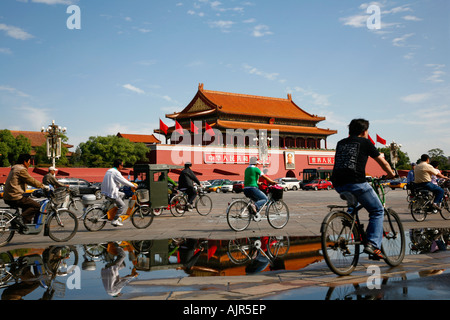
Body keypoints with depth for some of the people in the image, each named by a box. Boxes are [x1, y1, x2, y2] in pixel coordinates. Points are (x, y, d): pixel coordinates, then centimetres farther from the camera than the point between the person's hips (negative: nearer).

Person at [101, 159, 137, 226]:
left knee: (122, 194, 26)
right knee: (122, 206, -2)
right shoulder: (116, 173, -15)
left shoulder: (109, 171, 16)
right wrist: (133, 185, -1)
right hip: (112, 193, -10)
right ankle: (115, 220, -6)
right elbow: (124, 181, -14)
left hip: (105, 191, 10)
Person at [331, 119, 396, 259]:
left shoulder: (340, 143, 22)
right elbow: (383, 163, 17)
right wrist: (391, 174, 37)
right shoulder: (364, 142, 9)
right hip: (356, 183, -6)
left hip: (338, 184, 6)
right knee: (378, 211, 10)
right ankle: (372, 244, -2)